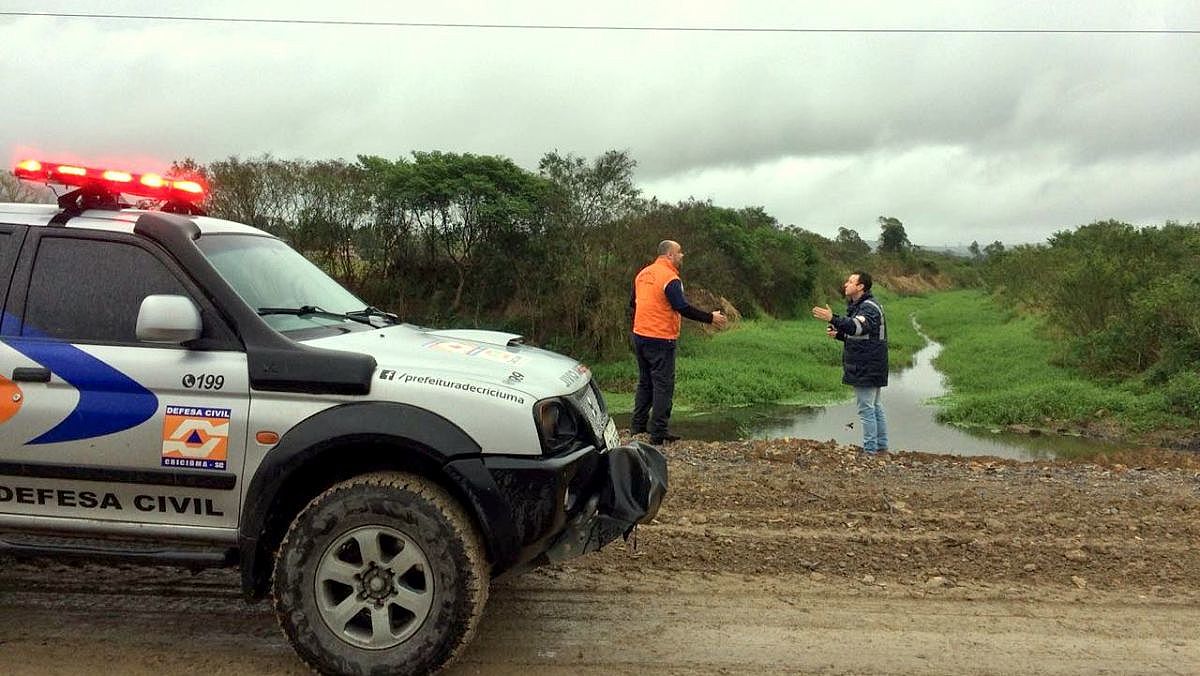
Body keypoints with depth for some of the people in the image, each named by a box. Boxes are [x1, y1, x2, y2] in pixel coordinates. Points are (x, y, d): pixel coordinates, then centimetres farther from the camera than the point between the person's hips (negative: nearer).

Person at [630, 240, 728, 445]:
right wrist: (710, 318, -13)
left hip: (639, 336, 8)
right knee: (663, 385, -1)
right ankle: (658, 433, 0)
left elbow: (633, 303, 18)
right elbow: (683, 308, -21)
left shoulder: (643, 274, 9)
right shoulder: (670, 278, -16)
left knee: (645, 381, 19)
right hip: (661, 340, -8)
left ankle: (638, 425, 24)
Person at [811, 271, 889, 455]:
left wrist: (833, 319, -45)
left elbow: (858, 327, -35)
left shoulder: (869, 307, -15)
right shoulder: (858, 306, 18)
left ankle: (870, 450, -2)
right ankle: (882, 447, 23)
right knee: (876, 407, 15)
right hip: (870, 369, 11)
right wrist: (837, 334, 8)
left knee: (866, 409, -7)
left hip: (866, 369, -11)